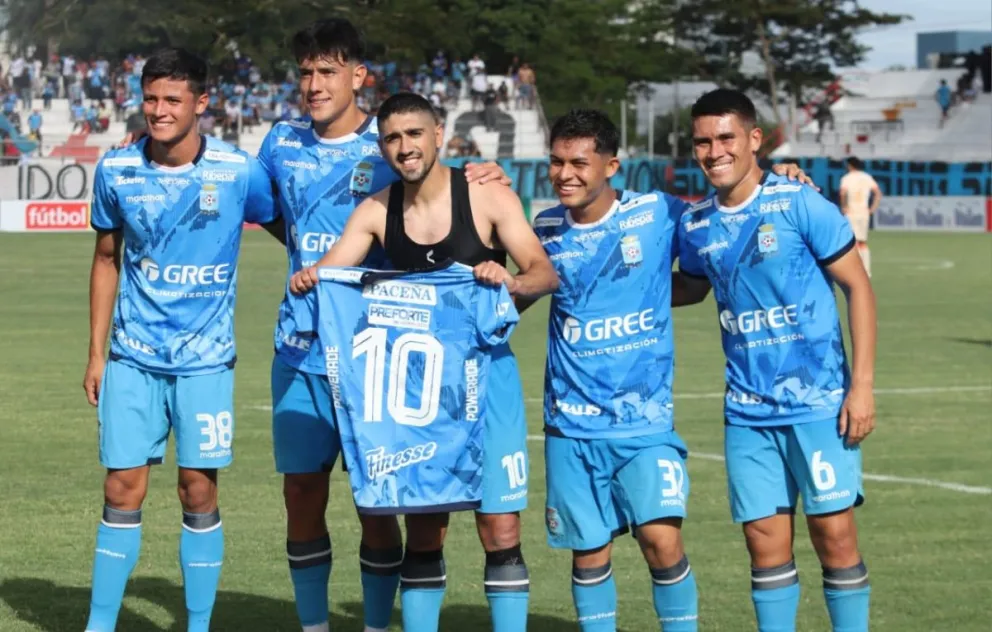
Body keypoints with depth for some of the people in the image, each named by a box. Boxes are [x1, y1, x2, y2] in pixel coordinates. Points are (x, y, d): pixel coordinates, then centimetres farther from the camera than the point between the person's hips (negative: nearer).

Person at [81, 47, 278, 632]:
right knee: (123, 490, 0)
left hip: (205, 358, -1)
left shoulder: (239, 172, -8)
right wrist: (96, 354, 9)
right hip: (133, 357, 1)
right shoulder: (116, 171, -1)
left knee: (199, 492, 1)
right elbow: (107, 260, 9)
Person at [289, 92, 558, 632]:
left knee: (500, 531, -4)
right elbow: (326, 273, -2)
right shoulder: (376, 213, 1)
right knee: (422, 532, 5)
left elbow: (546, 273, -12)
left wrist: (511, 281, -34)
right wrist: (307, 279, -25)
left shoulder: (488, 198, -8)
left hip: (484, 370, -2)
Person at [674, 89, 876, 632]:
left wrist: (862, 384, -11)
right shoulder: (694, 224, 5)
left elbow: (858, 286, -6)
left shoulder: (800, 205, -10)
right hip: (747, 412, 4)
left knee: (834, 534, -4)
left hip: (819, 403, -4)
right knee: (765, 541, 4)